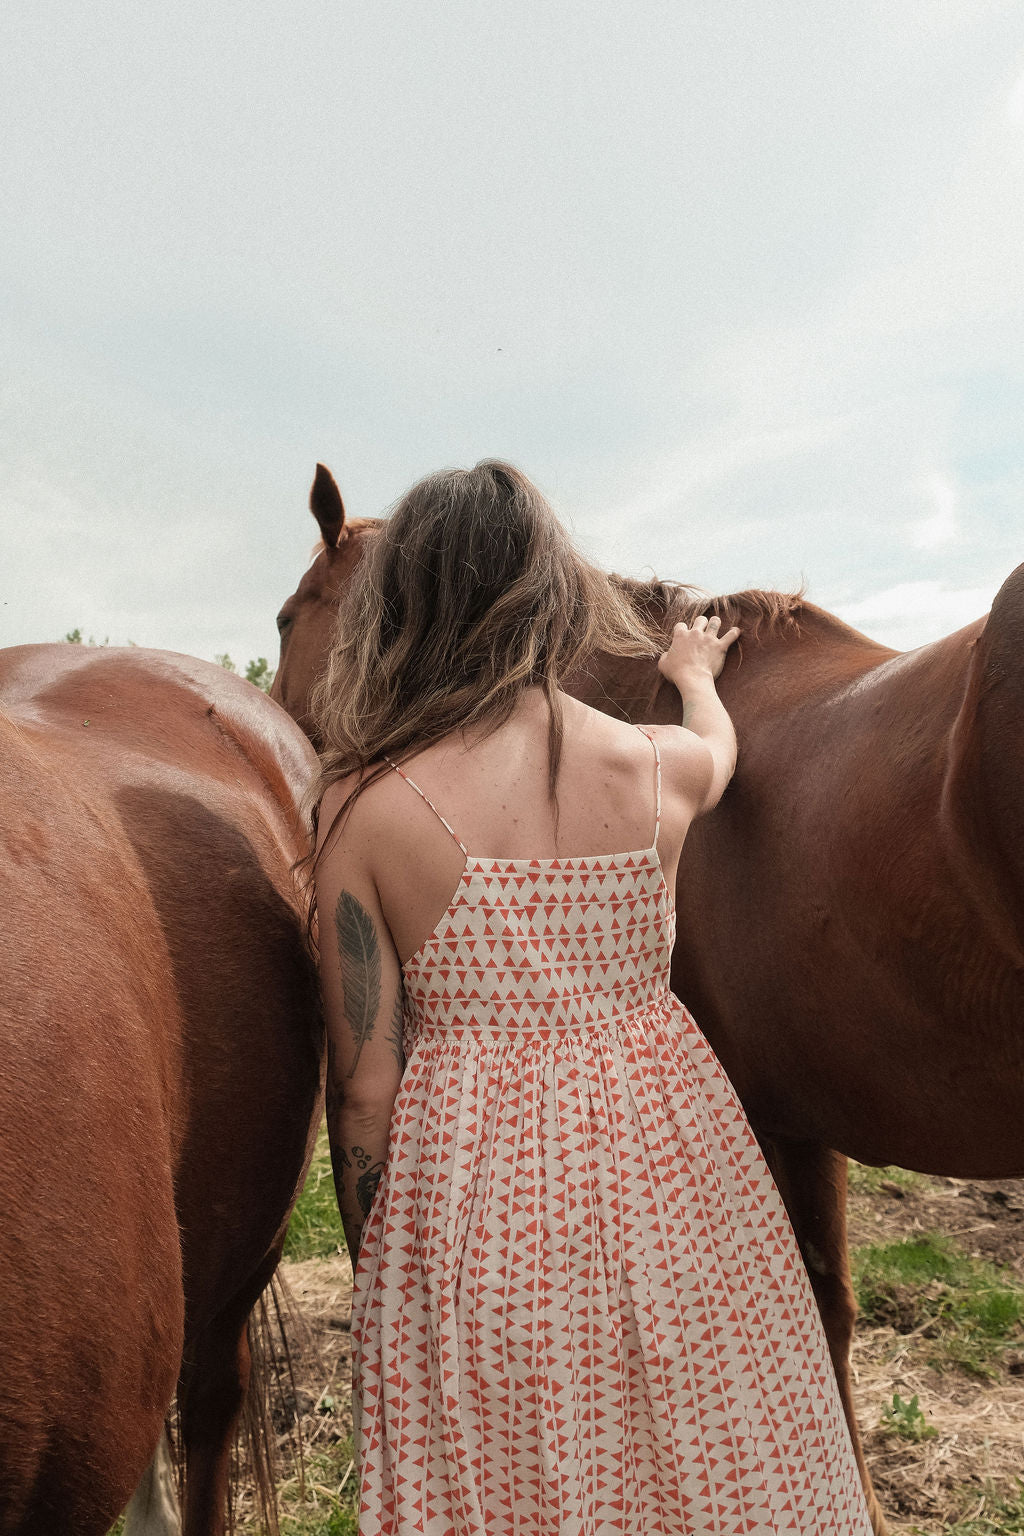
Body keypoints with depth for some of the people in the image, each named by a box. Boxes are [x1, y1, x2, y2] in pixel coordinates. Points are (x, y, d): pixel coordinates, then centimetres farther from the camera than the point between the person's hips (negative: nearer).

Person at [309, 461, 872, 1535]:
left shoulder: (364, 808, -16)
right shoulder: (661, 767, -8)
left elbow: (364, 1091, -12)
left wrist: (371, 1273, 3)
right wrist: (695, 673, 42)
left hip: (474, 1193, -2)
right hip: (663, 1166, 3)